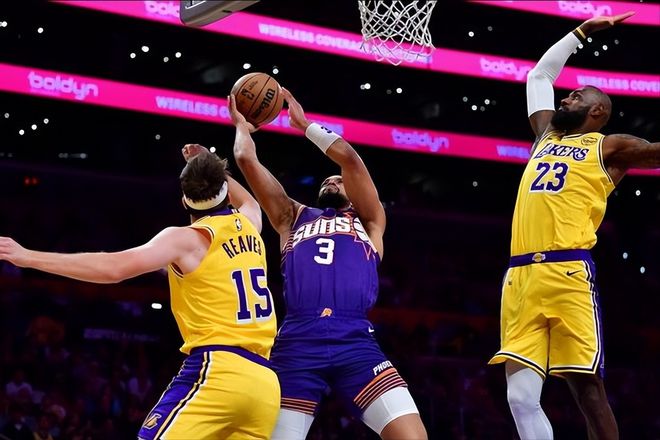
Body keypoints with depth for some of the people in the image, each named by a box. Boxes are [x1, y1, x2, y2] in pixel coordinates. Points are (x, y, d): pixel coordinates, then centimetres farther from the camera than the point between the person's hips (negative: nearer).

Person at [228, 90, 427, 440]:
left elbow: (348, 157, 13)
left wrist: (304, 124, 23)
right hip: (297, 344, 1)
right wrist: (242, 126, 39)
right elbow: (246, 159, 23)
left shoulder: (368, 221, 25)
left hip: (355, 342, -1)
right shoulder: (293, 218, 29)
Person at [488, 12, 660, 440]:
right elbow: (540, 75, 38)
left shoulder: (609, 147, 12)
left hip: (567, 272, -5)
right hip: (520, 275, 5)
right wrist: (582, 32, 40)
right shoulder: (546, 135, 27)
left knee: (588, 390, -7)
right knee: (521, 398, -5)